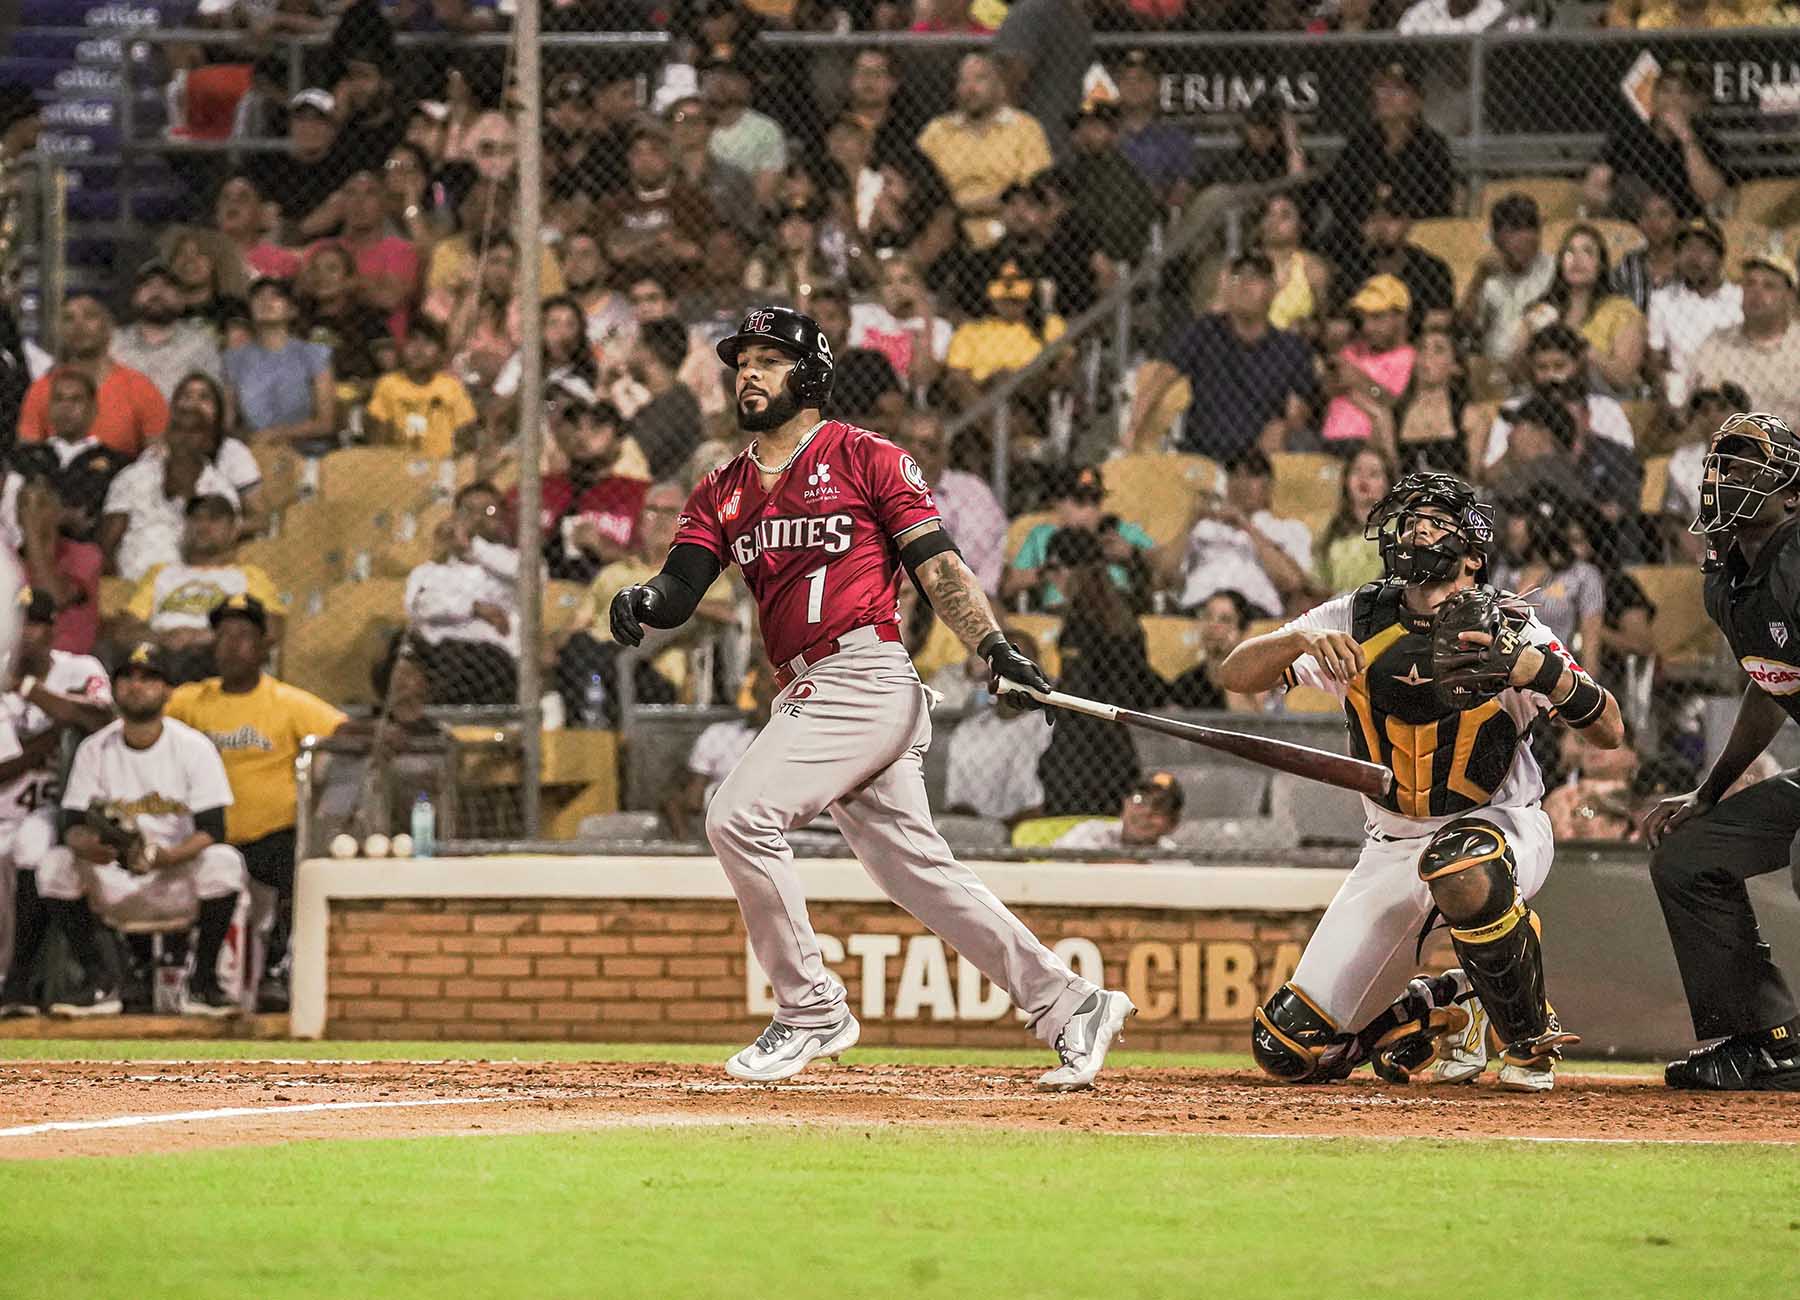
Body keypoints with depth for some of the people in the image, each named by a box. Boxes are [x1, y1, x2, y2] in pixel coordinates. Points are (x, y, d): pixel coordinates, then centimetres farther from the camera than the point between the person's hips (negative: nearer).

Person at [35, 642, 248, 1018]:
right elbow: (74, 825, -4)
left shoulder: (193, 747, -5)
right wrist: (88, 845, -31)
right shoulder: (94, 750, 2)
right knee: (55, 864, -23)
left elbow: (212, 831, -12)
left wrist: (163, 857, -33)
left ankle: (202, 985, -18)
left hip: (180, 878, -2)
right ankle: (98, 985, -15)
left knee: (224, 861, -33)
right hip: (115, 886, 2)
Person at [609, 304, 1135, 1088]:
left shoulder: (865, 458, 2)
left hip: (867, 678, -7)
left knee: (740, 815, -19)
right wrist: (644, 603, -18)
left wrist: (994, 647, -16)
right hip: (804, 695, 7)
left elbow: (936, 565, -3)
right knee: (916, 871, 6)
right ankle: (1069, 1008, 12)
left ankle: (810, 1012, -9)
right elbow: (682, 588, 6)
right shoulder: (723, 491, 18)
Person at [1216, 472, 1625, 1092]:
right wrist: (1302, 640, -29)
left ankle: (1530, 1040, -17)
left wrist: (1546, 673, -35)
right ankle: (1445, 1009, 23)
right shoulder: (1354, 621, -4)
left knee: (1462, 871, -44)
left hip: (1501, 825, -4)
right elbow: (1235, 674, -9)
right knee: (1289, 1048, -5)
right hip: (1392, 849, 4)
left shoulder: (1507, 630, -12)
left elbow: (1610, 732, -16)